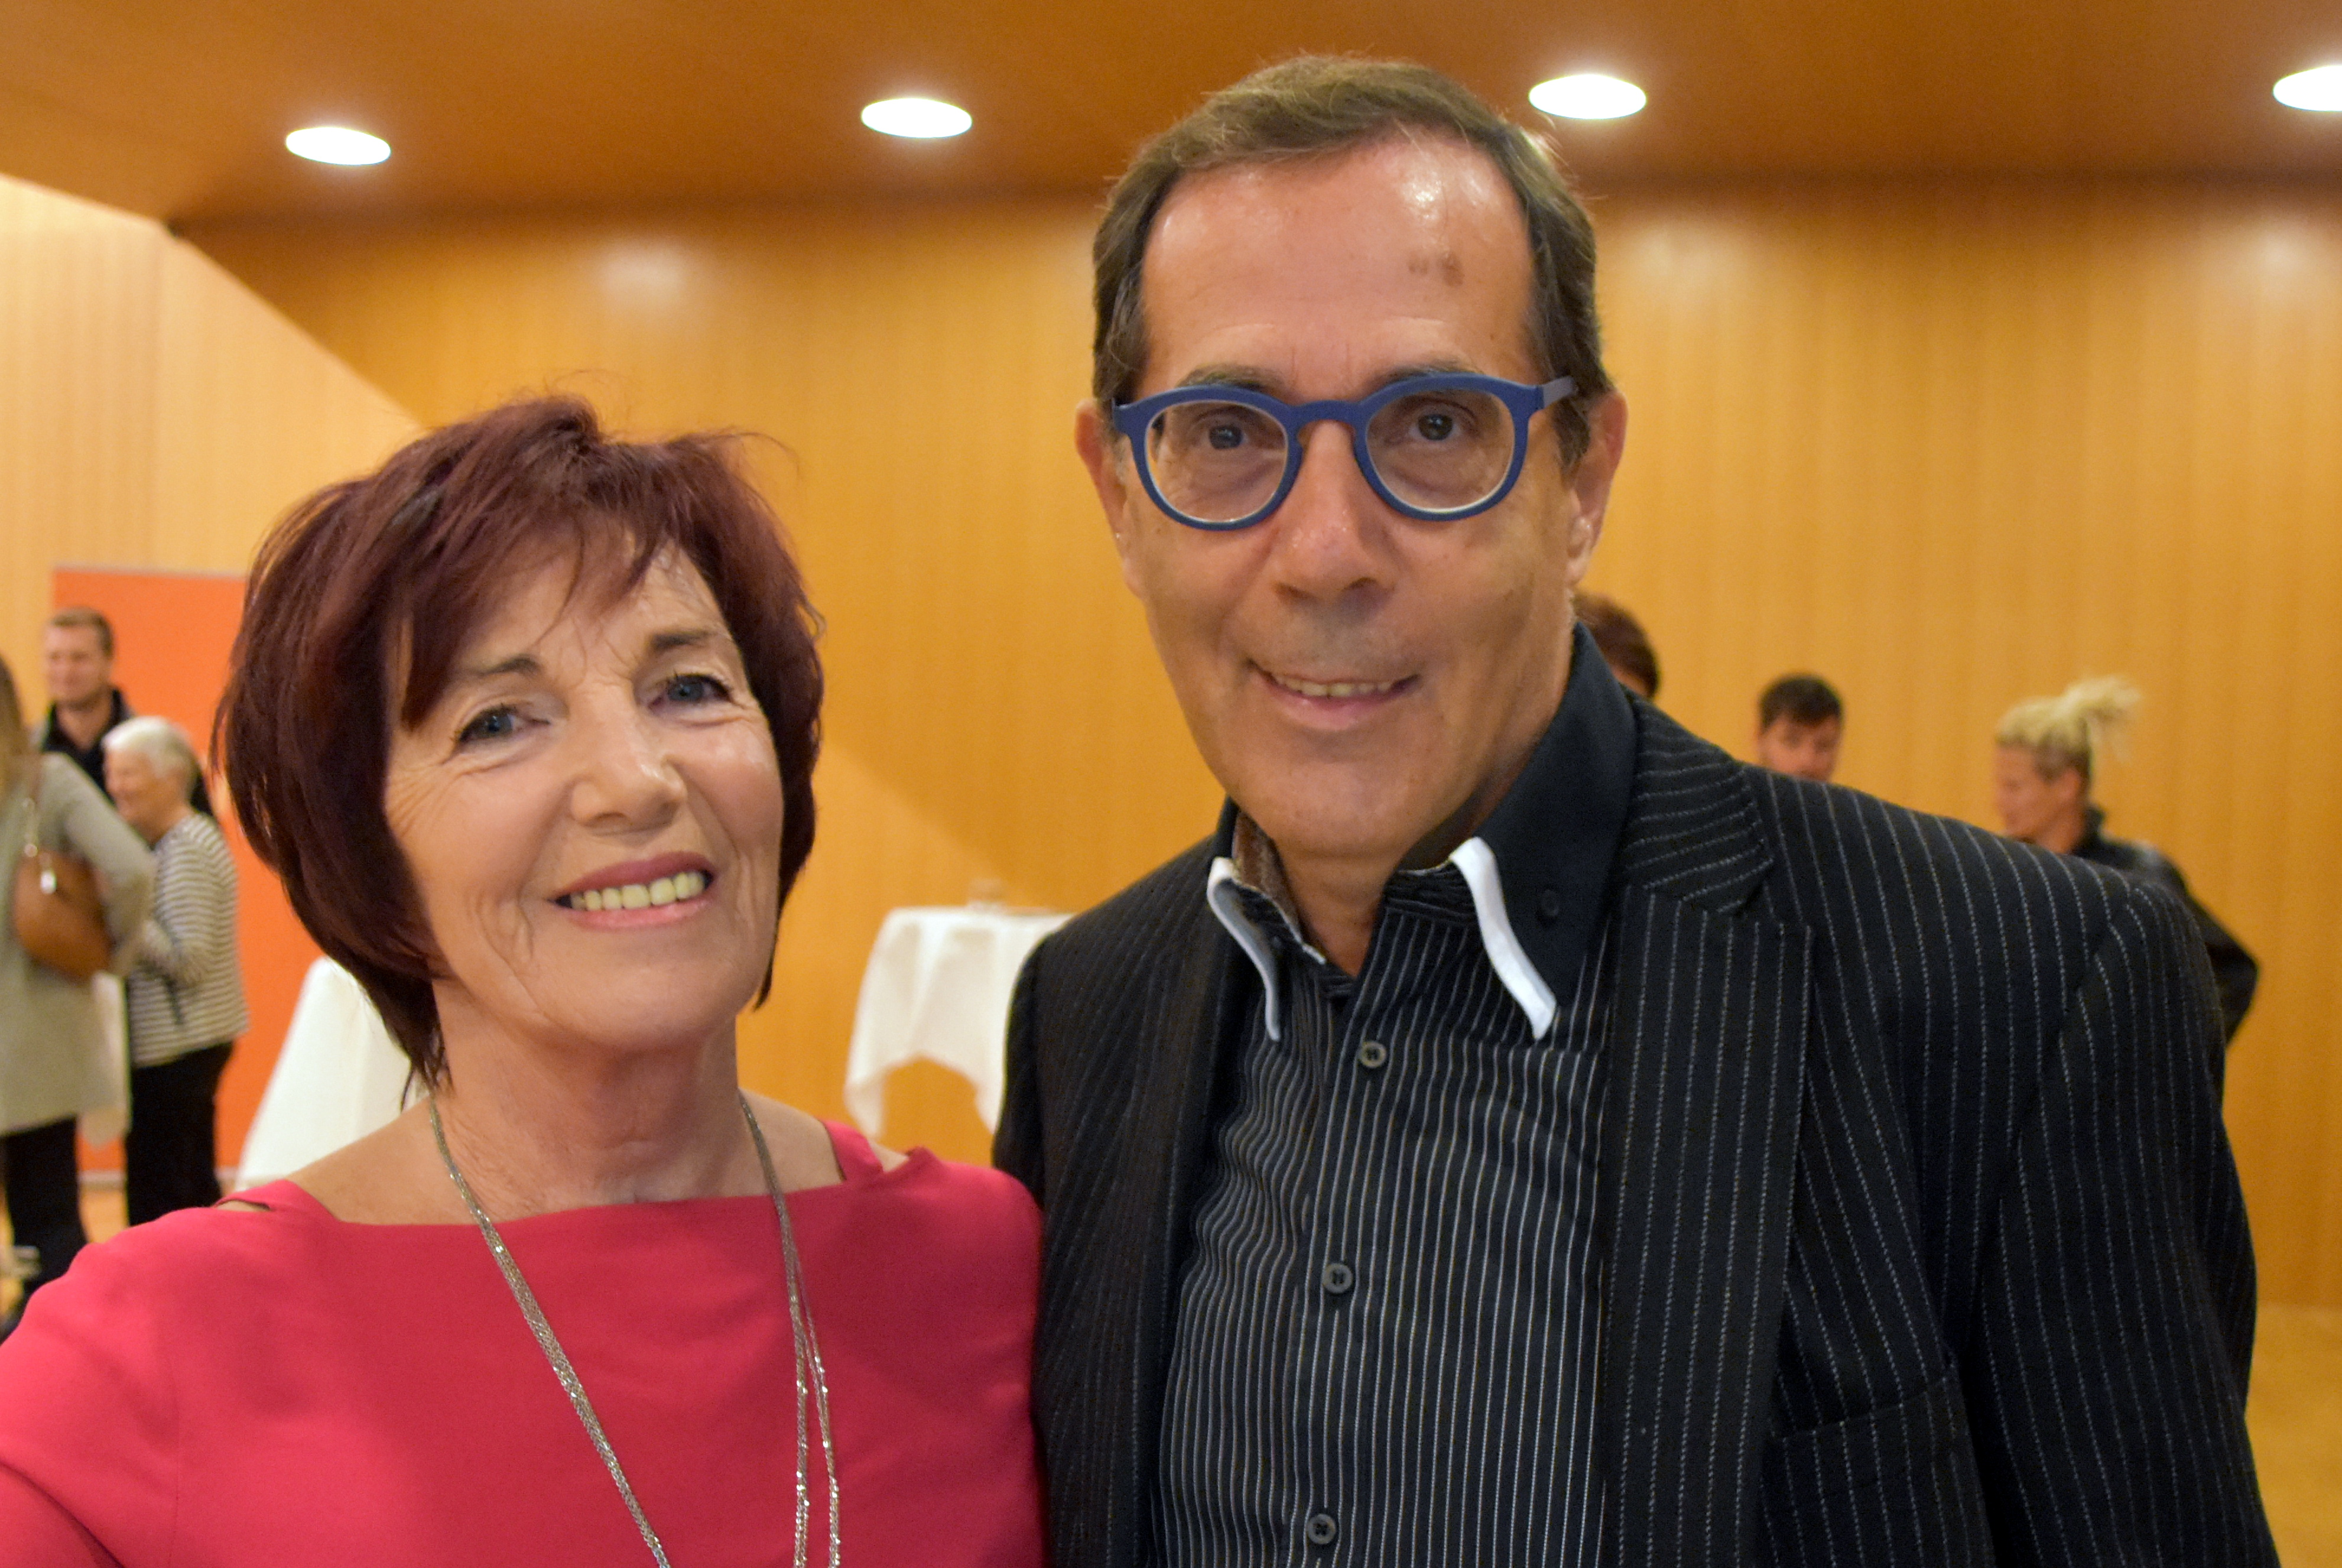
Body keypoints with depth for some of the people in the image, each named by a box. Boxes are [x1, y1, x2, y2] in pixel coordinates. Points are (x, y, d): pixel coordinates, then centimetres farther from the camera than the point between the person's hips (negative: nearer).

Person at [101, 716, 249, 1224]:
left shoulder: (185, 852, -17)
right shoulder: (195, 836, 14)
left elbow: (188, 959, -23)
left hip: (176, 1048, -11)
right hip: (199, 1036, 11)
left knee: (157, 1200, -7)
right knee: (195, 1185, 18)